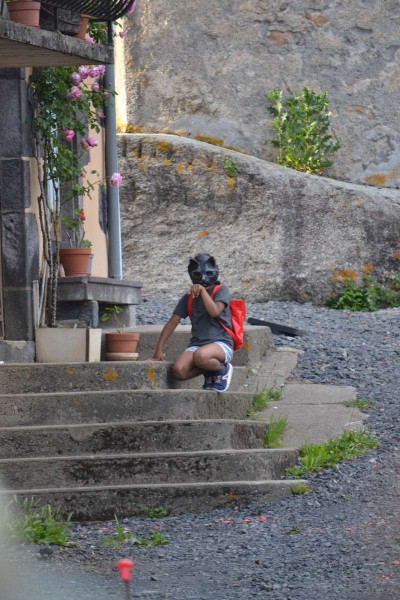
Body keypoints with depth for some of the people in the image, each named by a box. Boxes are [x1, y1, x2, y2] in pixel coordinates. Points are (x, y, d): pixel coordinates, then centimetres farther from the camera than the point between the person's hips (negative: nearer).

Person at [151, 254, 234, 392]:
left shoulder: (221, 290, 3)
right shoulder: (189, 298, 16)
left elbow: (215, 312, -16)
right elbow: (172, 323, 12)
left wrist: (203, 290, -15)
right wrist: (159, 350, 4)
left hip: (221, 343, -5)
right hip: (197, 343, 5)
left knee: (200, 356, -40)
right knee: (178, 370, -27)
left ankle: (222, 369, -5)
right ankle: (210, 372, 4)